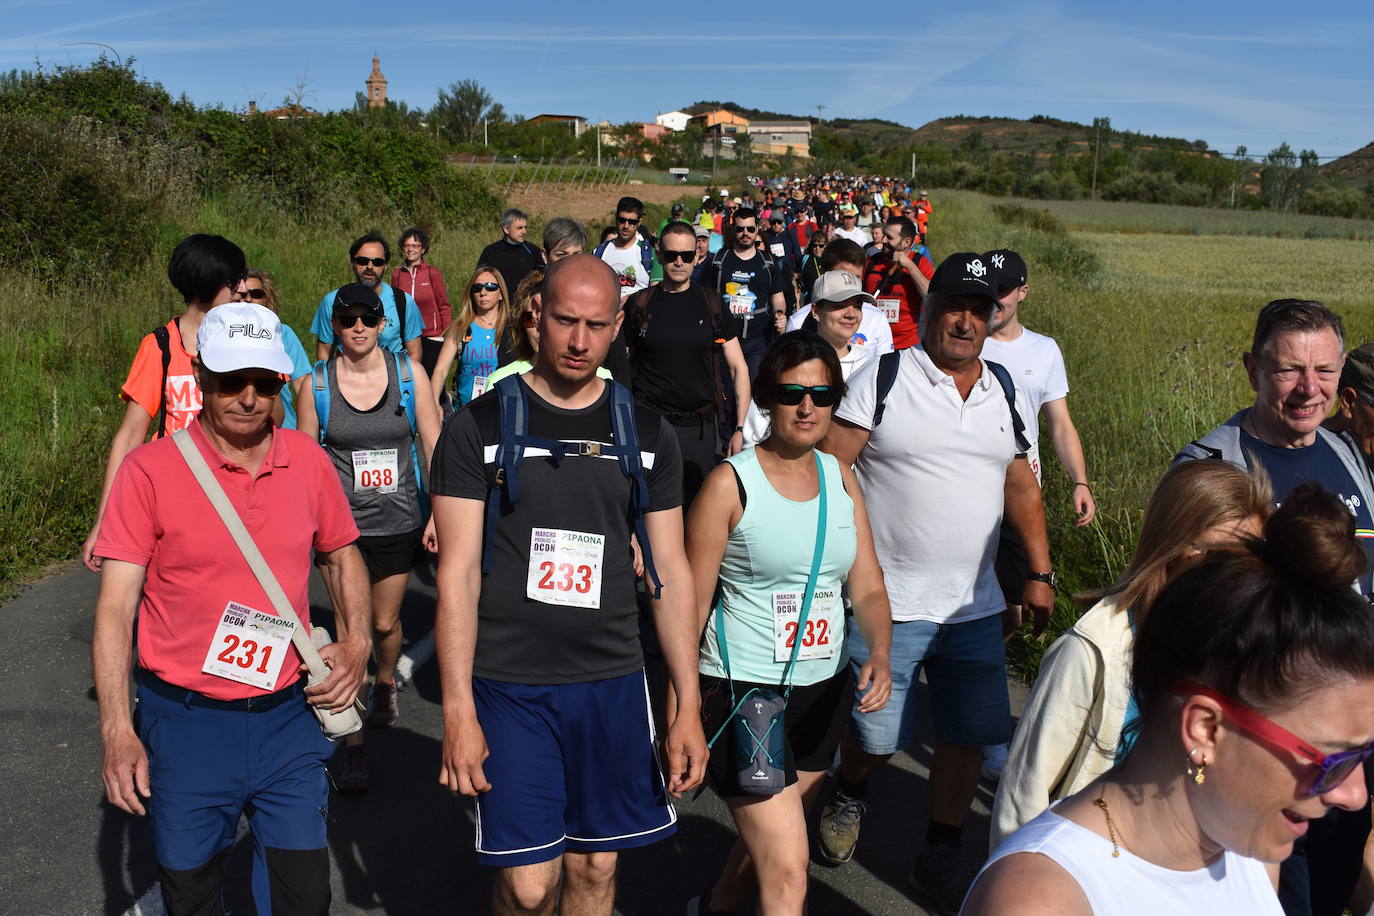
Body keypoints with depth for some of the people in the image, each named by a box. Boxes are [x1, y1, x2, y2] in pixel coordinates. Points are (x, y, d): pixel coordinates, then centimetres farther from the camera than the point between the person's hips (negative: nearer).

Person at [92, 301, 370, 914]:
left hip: (287, 718, 3)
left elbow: (343, 558, 16)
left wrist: (356, 646, 1)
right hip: (185, 723, -2)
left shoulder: (307, 460, 1)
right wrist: (116, 731, -17)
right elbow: (115, 605, -10)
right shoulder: (149, 470, -10)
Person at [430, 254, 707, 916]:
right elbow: (458, 574, -6)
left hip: (613, 684, 3)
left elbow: (671, 572, 7)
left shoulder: (647, 433, 5)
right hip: (510, 686, -2)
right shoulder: (480, 427, -4)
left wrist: (689, 705, 3)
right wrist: (459, 710, -12)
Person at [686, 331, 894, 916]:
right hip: (744, 688, -6)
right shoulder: (732, 482, -12)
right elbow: (692, 603, -10)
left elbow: (868, 587, 4)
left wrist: (879, 655, -15)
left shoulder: (840, 478, 4)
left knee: (769, 838, 24)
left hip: (824, 689, 6)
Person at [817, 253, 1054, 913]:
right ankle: (847, 797, 38)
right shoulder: (883, 377, -6)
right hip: (888, 602, -4)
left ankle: (940, 858, 25)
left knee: (967, 733, 7)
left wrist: (1039, 573, 13)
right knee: (877, 735, 4)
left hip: (975, 605, 5)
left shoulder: (1002, 388, 10)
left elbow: (1020, 484, 16)